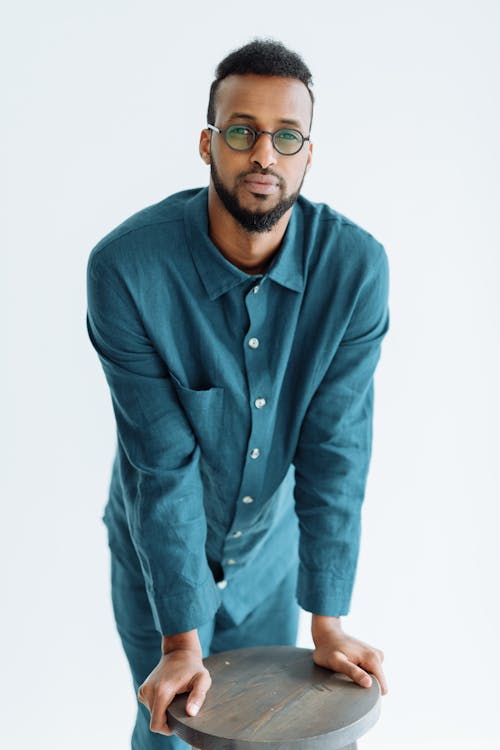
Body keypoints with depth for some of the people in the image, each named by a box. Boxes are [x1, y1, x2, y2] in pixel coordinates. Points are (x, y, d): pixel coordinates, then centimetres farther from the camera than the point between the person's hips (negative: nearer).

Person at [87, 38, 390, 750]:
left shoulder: (356, 265, -21)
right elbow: (162, 462, -25)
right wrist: (182, 642, -22)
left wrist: (329, 622, -16)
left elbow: (336, 450, -18)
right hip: (158, 545, -2)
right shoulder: (127, 266, -27)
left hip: (272, 545, 3)